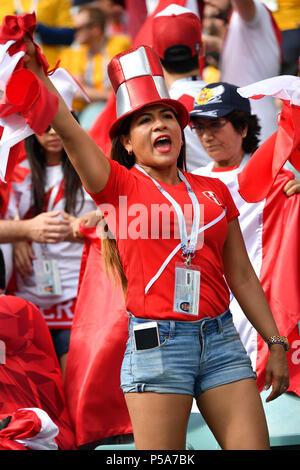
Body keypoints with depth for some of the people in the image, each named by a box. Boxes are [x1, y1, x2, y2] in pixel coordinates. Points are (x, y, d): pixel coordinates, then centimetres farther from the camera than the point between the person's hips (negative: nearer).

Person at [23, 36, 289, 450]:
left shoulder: (214, 191, 15)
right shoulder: (121, 185, 5)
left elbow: (241, 275, 16)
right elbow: (69, 131, -10)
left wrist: (276, 342, 14)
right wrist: (37, 72, -20)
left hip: (220, 338, 4)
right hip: (157, 342, -4)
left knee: (254, 445, -2)